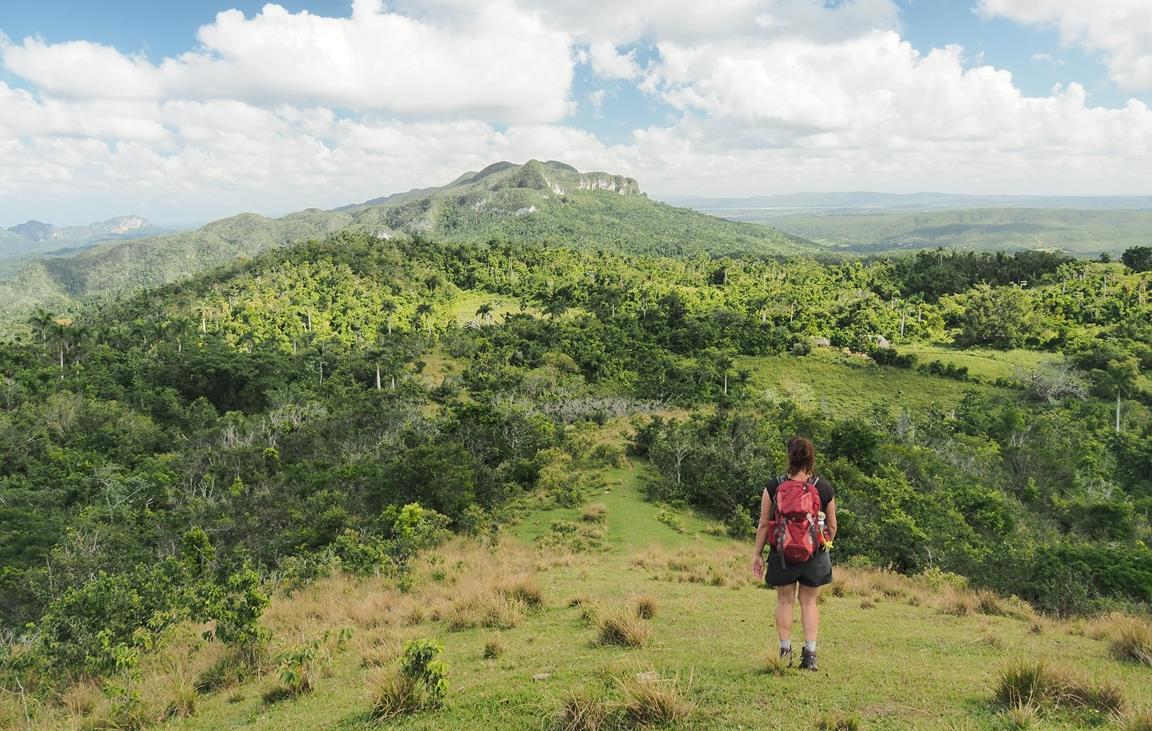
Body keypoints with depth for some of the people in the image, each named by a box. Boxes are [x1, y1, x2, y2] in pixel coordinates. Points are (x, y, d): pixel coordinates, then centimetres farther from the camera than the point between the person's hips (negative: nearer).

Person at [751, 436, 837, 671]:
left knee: (785, 601, 13)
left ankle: (785, 651, 15)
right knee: (810, 602, 13)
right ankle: (810, 653, 10)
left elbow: (764, 524, -5)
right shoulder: (825, 488, -3)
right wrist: (826, 546, 23)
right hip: (814, 555, 1)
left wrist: (757, 554, 5)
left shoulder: (773, 487, -8)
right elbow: (832, 525, 4)